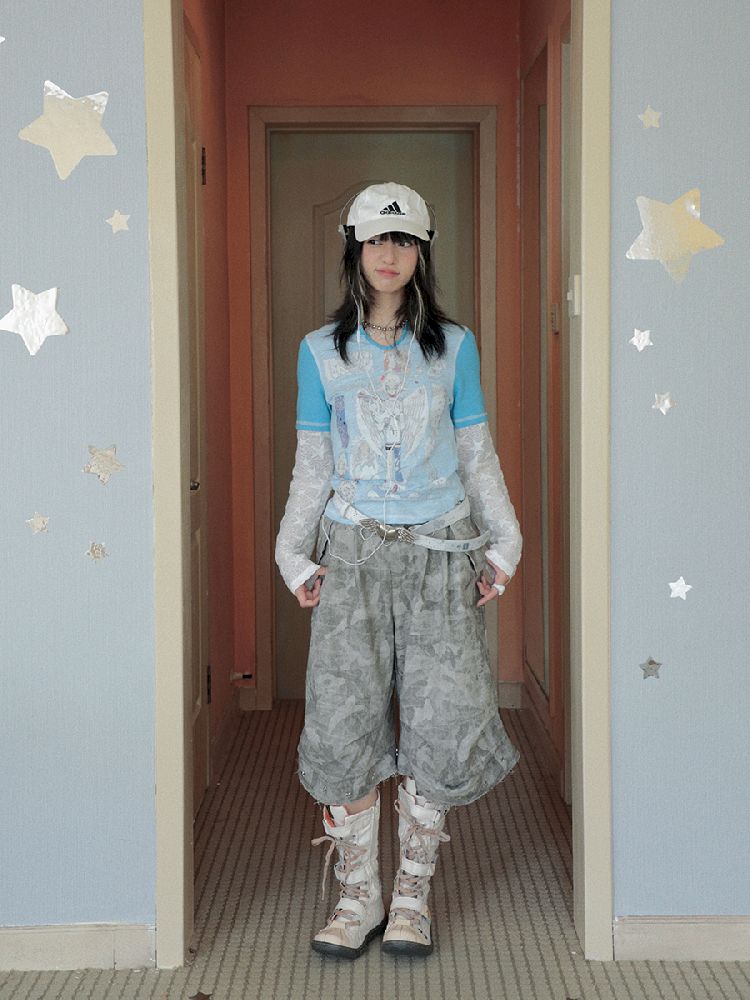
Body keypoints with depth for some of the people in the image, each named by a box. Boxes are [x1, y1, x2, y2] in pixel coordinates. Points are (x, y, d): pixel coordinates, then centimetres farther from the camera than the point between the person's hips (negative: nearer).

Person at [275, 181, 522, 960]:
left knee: (444, 722, -2)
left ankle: (412, 894, 12)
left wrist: (504, 545, 4)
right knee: (343, 722, -4)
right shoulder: (322, 351, 7)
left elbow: (477, 455, 10)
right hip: (354, 552, 0)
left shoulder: (453, 346, 7)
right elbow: (312, 464, 9)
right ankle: (359, 894, 10)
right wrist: (293, 556, 1)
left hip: (442, 551, 0)